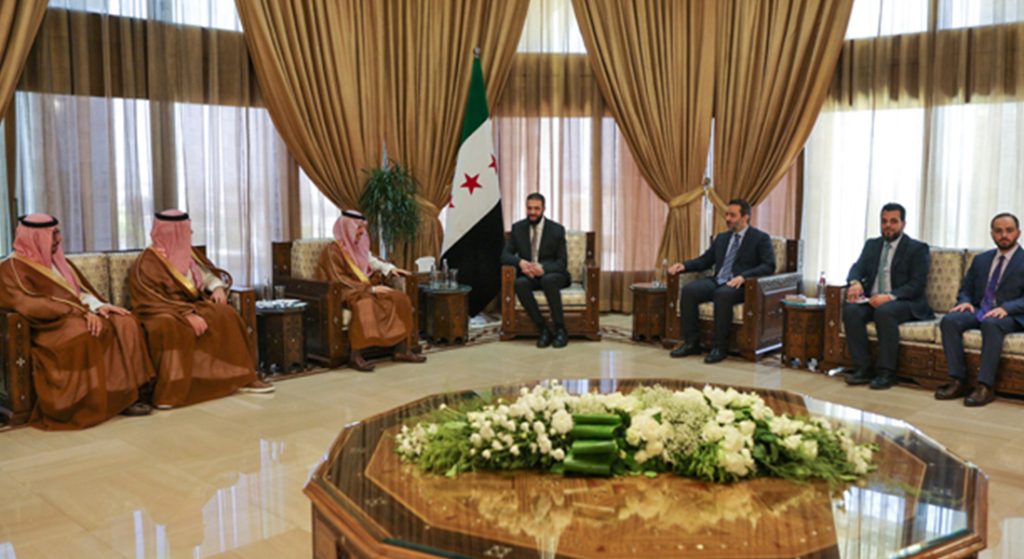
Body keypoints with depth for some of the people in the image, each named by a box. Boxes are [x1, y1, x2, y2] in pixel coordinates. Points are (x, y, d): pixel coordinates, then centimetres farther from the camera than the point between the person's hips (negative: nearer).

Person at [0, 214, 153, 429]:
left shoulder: (58, 261, 22)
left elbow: (82, 290, 19)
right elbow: (35, 306, -17)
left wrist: (99, 306, -3)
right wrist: (82, 312, -24)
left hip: (77, 317, 8)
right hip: (51, 326, -8)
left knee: (125, 322, -17)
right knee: (94, 332, -35)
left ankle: (125, 393, -22)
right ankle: (111, 399, -29)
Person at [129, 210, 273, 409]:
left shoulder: (186, 253, 9)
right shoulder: (147, 263, -14)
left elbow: (208, 272, 16)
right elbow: (153, 302, -22)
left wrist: (218, 287, -8)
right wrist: (187, 315, -32)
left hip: (192, 306, 7)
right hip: (163, 314, -7)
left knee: (225, 315, -17)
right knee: (169, 329, -40)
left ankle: (242, 378, -11)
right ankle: (167, 393, -37)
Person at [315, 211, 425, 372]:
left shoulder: (359, 246, 12)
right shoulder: (333, 251, -12)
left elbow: (372, 261, 28)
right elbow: (340, 281, -19)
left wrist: (390, 269, 8)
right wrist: (371, 289, -22)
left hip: (367, 290, 8)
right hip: (344, 295, -8)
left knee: (400, 298, -10)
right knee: (365, 304, -40)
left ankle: (402, 350, -11)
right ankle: (355, 357, -36)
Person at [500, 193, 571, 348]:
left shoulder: (557, 229, -5)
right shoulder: (517, 228, 2)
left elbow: (562, 263, -6)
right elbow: (505, 255, 0)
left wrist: (543, 268, -28)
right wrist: (520, 262, -23)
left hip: (551, 273, -2)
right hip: (528, 274, 2)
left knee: (548, 280, -39)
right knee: (520, 283, -34)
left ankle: (560, 330, -27)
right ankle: (543, 330, -26)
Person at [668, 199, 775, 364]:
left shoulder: (761, 238, 2)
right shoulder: (722, 238, 21)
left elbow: (769, 266, -9)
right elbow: (705, 260, 23)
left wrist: (744, 276, -24)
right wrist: (684, 265, 3)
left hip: (739, 285, -6)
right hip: (717, 281, 6)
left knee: (722, 294, -38)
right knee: (688, 290, -21)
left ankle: (720, 347, -27)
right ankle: (691, 343, -15)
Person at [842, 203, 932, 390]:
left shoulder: (917, 249, 1)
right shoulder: (872, 244, 18)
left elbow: (917, 284, -9)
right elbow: (857, 268, 9)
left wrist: (890, 296, -24)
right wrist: (855, 282, -17)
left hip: (903, 303, -5)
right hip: (871, 300, 5)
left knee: (884, 311, -37)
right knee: (850, 310, -27)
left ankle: (886, 372, -29)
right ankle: (863, 369, -22)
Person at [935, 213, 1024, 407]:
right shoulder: (981, 260, 18)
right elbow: (965, 289, 19)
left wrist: (1006, 308, -24)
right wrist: (965, 302, -5)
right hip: (978, 310, 5)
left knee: (990, 323, -40)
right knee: (949, 320, -27)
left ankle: (985, 386, -38)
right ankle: (958, 382, -27)